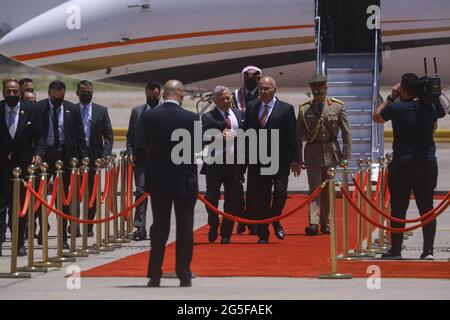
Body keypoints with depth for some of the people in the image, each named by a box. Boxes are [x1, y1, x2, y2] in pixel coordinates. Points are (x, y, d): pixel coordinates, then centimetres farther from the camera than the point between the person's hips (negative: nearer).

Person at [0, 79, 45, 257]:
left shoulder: (30, 112, 1)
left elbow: (40, 137, 3)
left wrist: (38, 154, -13)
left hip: (23, 164, 1)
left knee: (21, 204, 5)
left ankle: (19, 243, 12)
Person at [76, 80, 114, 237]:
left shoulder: (101, 111, 7)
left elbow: (109, 135, 5)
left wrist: (105, 156, -8)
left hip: (94, 158, 1)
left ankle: (89, 227, 12)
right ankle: (75, 226, -9)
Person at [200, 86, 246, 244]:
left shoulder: (239, 114, 12)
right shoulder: (208, 117, -2)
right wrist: (220, 137, -24)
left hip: (234, 164, 3)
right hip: (215, 164, -3)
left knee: (232, 200, 3)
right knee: (212, 197, -3)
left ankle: (226, 234, 13)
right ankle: (213, 226, 23)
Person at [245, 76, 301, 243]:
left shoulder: (286, 109, -1)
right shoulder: (251, 108, 9)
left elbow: (292, 136, -2)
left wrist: (295, 160, -6)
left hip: (280, 160, -3)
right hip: (257, 161, 3)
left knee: (280, 192, -14)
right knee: (260, 198, 3)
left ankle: (275, 220, 13)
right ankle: (263, 233, 10)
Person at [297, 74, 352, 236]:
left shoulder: (337, 106, 1)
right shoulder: (304, 109, 1)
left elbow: (347, 133, 2)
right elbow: (298, 136, 6)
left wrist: (345, 157, -2)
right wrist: (298, 159, 2)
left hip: (331, 153, 1)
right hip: (313, 154, -1)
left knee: (327, 190, 9)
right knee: (314, 188, -10)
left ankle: (325, 223, 18)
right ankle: (313, 224, -18)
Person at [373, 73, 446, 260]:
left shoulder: (396, 108, -10)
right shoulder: (431, 107, 1)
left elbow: (376, 117, 9)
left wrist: (391, 97, 13)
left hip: (402, 163, -3)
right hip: (428, 163, 3)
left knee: (398, 209, 5)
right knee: (427, 208, 6)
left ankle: (395, 250, 7)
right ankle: (428, 250, 0)